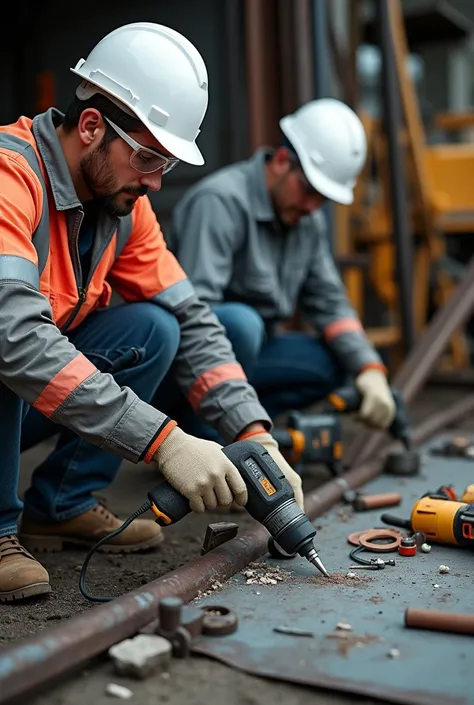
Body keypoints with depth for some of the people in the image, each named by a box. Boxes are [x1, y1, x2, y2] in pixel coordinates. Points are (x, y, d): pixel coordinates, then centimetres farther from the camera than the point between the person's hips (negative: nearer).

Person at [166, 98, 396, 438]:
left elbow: (328, 302, 6)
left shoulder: (310, 221, 6)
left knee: (334, 363, -6)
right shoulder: (220, 200, -20)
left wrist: (370, 370, -9)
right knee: (240, 322, -35)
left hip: (239, 349, 8)